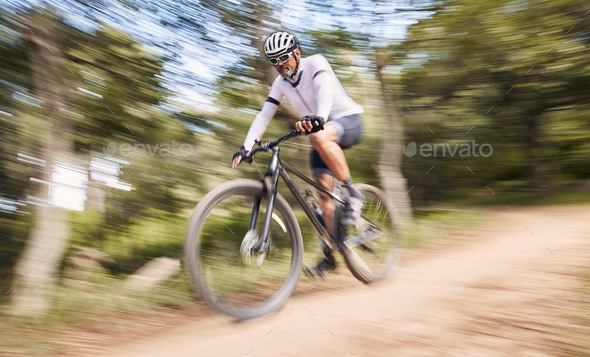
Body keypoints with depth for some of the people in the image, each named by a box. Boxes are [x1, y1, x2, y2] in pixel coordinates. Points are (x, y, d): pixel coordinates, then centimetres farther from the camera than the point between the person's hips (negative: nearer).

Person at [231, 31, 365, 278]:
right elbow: (264, 116, 0)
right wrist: (246, 147, -12)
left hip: (348, 121, -6)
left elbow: (325, 89, -34)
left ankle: (352, 194, -26)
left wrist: (317, 117, -55)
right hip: (322, 130, 6)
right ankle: (329, 254, 0)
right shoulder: (281, 83, 3)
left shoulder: (315, 63, -14)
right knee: (323, 189, -7)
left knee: (319, 137, -40)